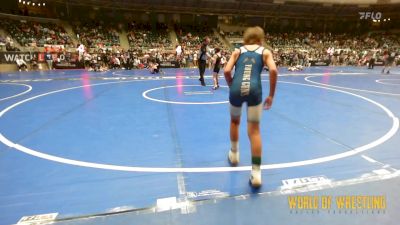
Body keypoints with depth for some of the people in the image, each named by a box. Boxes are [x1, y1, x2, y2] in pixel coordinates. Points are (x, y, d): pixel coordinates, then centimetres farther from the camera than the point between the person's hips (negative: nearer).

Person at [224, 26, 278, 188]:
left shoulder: (237, 51, 19)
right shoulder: (265, 52, 17)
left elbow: (227, 71, 5)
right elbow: (273, 70, 0)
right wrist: (271, 95, 5)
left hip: (236, 89, 1)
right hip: (254, 90, -1)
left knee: (235, 122, 26)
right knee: (254, 130, 7)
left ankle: (234, 155, 42)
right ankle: (256, 172, 3)